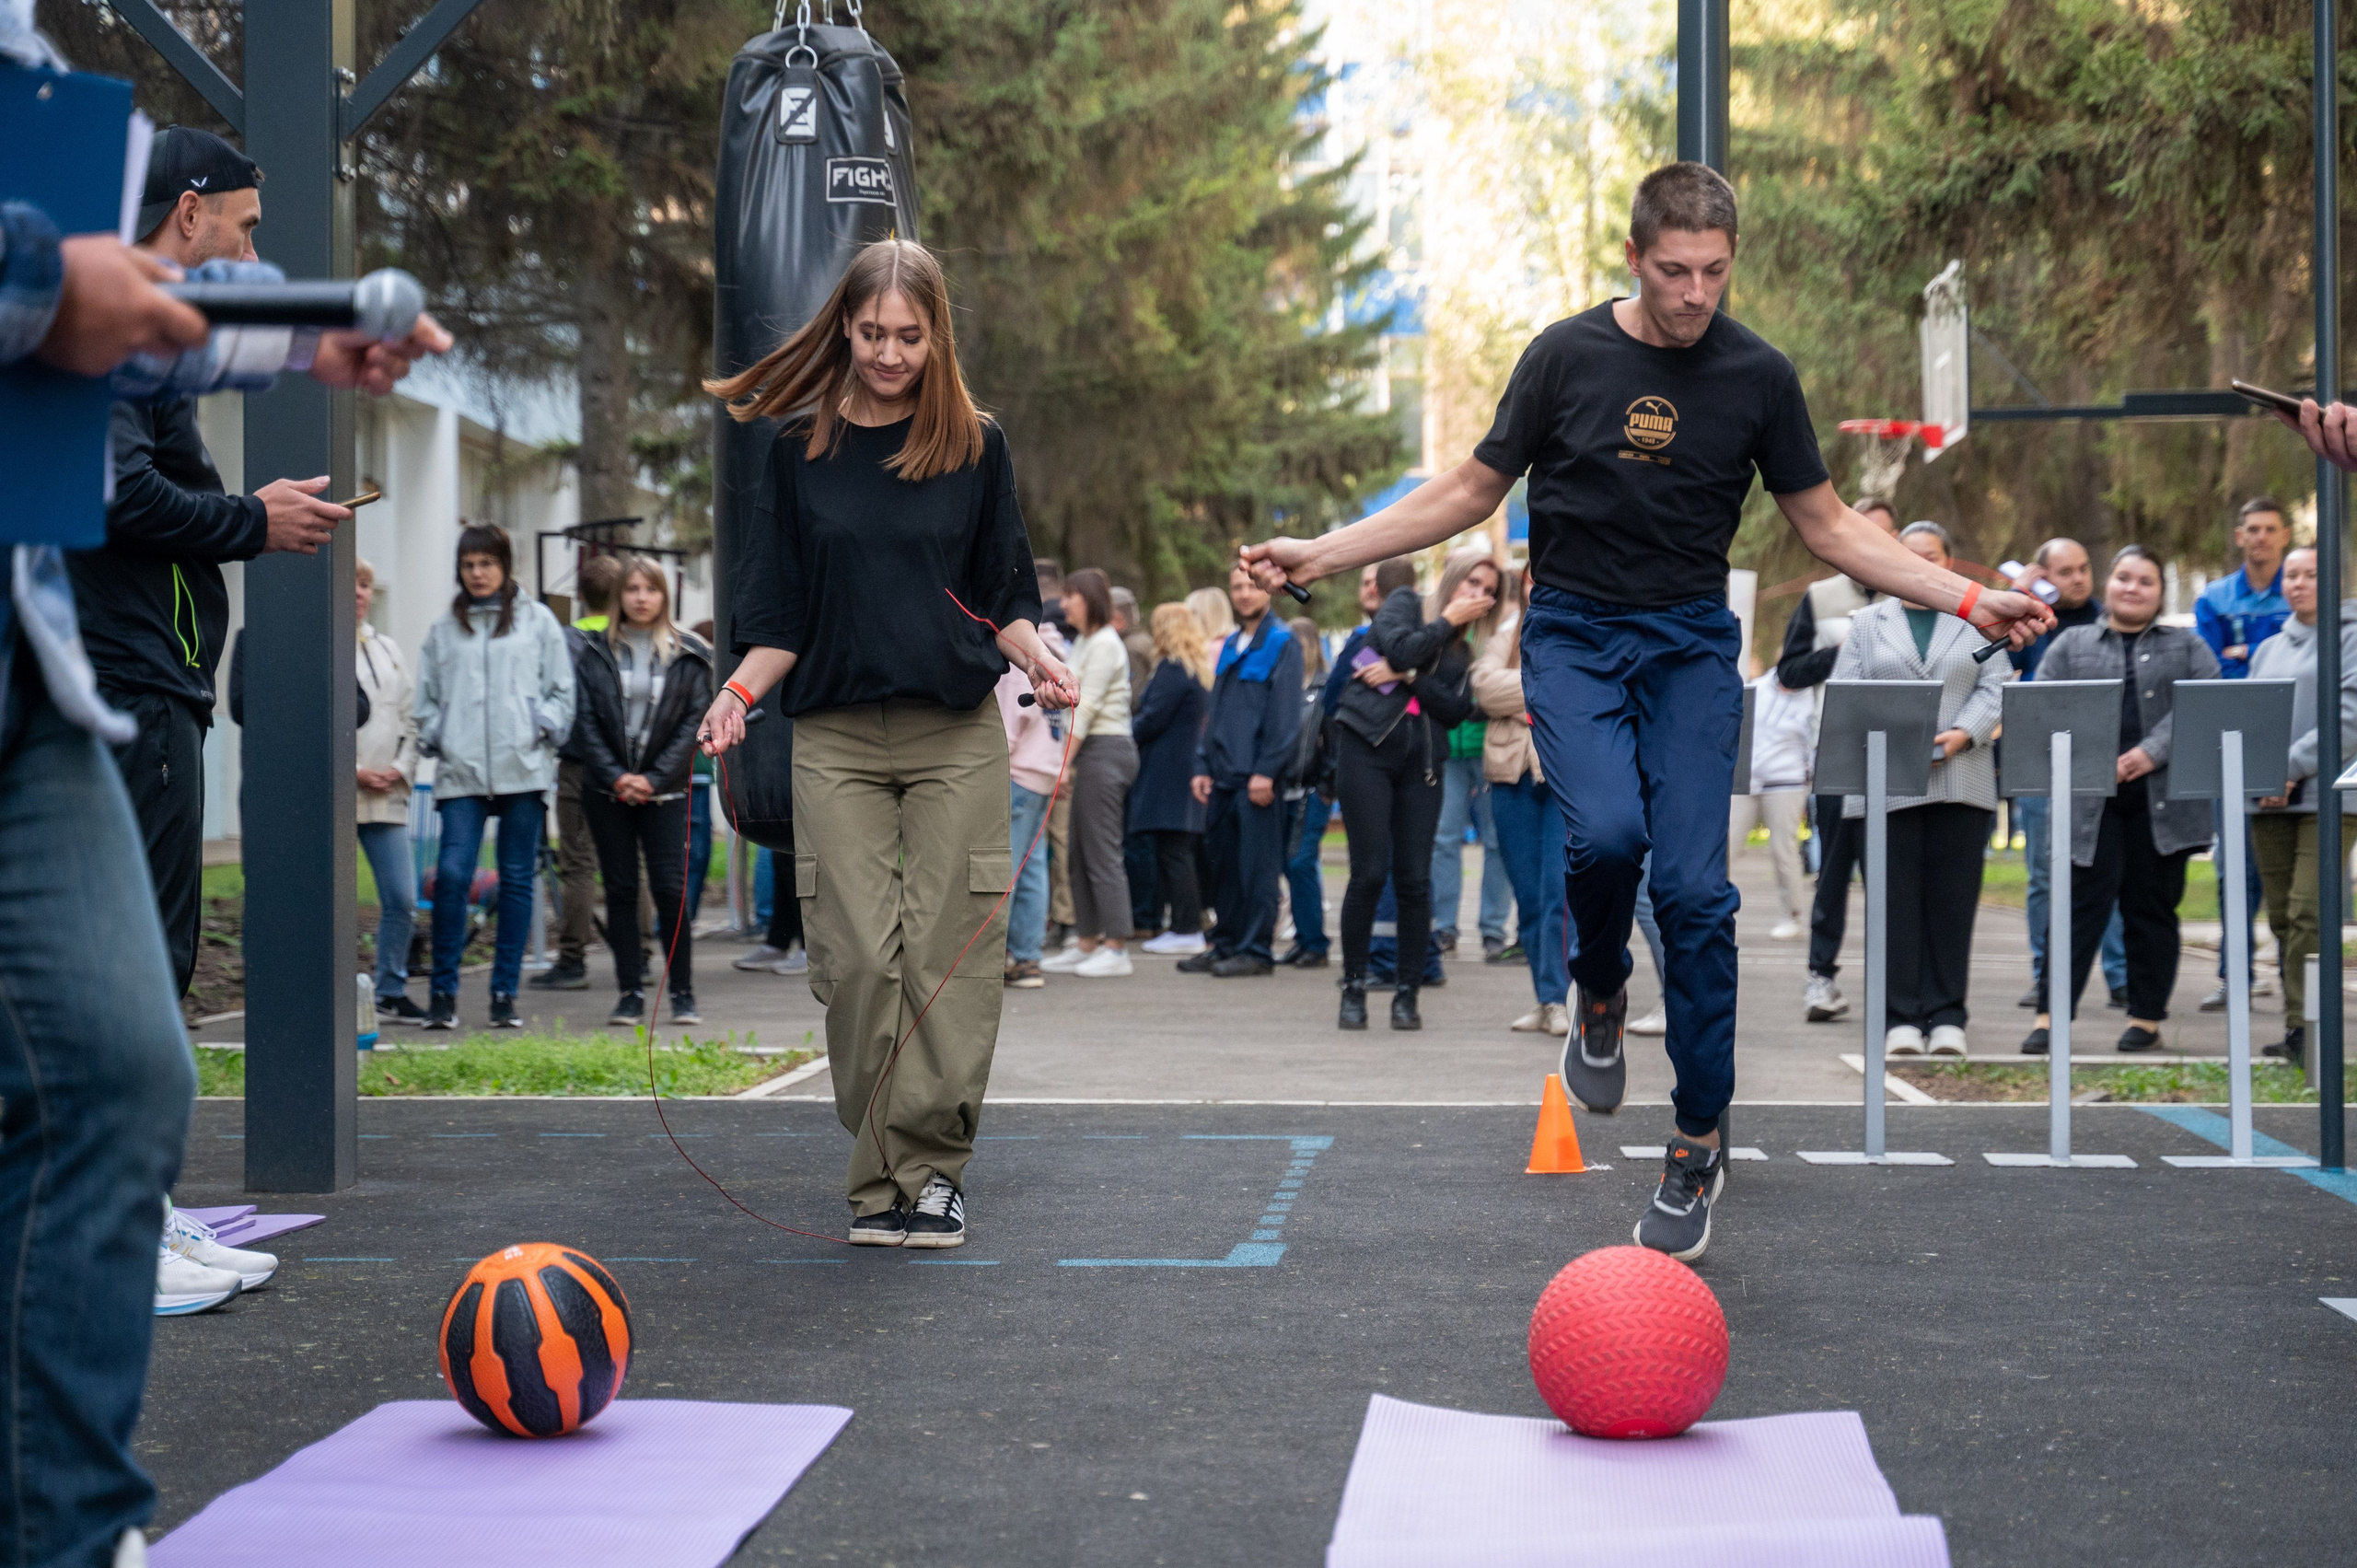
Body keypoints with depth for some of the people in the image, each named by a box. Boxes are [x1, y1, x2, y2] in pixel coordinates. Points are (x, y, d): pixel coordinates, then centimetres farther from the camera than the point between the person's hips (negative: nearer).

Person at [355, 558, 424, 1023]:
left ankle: (391, 991, 14)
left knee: (402, 898, 3)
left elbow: (410, 718, 17)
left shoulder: (387, 649, 18)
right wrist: (352, 772, -13)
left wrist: (400, 768, 0)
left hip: (387, 795, 6)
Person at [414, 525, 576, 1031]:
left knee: (517, 879, 3)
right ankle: (443, 992, -4)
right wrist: (433, 737, 2)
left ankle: (505, 993, 9)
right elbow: (427, 695, 18)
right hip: (460, 771, 0)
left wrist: (544, 727, -5)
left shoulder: (537, 621, 10)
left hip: (522, 767, 0)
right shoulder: (443, 628, 14)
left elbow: (561, 688, 10)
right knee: (452, 874, -12)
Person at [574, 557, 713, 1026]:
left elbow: (695, 720, -1)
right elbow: (588, 720, 2)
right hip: (607, 790, 1)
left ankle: (683, 993, 3)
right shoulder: (598, 652, 5)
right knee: (620, 890, 3)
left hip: (665, 790, -1)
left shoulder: (689, 654, 3)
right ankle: (629, 993, 8)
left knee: (671, 889, -7)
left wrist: (655, 778, -9)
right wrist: (616, 777, -9)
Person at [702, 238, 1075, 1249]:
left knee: (946, 955, -4)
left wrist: (1035, 654, -7)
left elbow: (1005, 594, 12)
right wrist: (740, 691, -6)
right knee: (860, 958, -6)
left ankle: (928, 1164, 4)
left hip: (959, 737, 0)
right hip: (836, 740, 0)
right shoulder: (800, 447, 7)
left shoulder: (976, 446, 7)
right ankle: (885, 1176, 3)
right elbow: (782, 613, 9)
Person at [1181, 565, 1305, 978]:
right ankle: (1225, 944, 16)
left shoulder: (1282, 642, -4)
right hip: (1224, 774, 7)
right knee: (1223, 862, 9)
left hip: (1257, 776, -7)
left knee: (1257, 864, -4)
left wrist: (1266, 770, -15)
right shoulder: (1230, 646, 18)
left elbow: (1285, 712, -10)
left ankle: (1256, 949, 0)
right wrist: (1203, 765, 12)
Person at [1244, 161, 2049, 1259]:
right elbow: (1473, 490, 8)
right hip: (1574, 634, -1)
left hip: (1691, 643, 1)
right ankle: (1599, 994, 6)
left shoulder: (1757, 376, 1)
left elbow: (1827, 526, 10)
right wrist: (1325, 553, 2)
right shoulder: (1567, 356, -2)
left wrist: (1968, 600, 2)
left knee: (1694, 887, -11)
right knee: (1605, 831, -27)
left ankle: (1699, 1143, 3)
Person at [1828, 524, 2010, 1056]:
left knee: (1953, 900, 0)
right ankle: (1901, 1017, 0)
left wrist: (1963, 734, -12)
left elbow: (1996, 688, 5)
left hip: (1961, 782, 0)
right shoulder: (1868, 622, 16)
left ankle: (1947, 1016, 4)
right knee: (1898, 901, -3)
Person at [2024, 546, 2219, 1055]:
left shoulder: (2187, 647, 14)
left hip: (2162, 799, 1)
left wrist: (2153, 752, -14)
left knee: (2152, 907, 5)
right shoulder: (2072, 644, 13)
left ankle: (2147, 1018, 12)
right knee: (2081, 903, -6)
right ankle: (2052, 1015, -5)